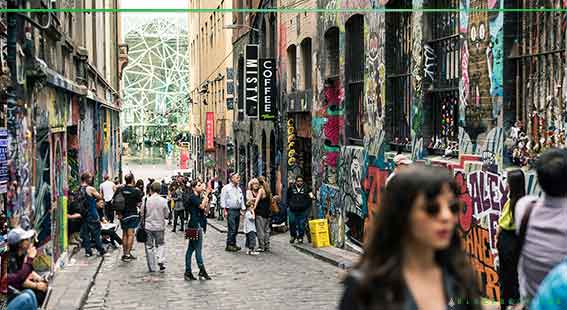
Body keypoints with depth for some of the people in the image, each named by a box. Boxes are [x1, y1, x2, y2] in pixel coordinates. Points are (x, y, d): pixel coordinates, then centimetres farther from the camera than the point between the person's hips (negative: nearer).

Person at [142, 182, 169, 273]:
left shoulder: (146, 200, -10)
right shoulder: (163, 201, -9)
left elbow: (142, 214, -3)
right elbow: (167, 215, -2)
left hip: (148, 227, 0)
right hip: (160, 226, 0)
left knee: (149, 247, 10)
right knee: (161, 244, 18)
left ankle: (152, 267, 13)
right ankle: (161, 261, -3)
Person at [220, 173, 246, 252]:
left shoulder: (239, 189, 17)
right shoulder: (226, 188, -2)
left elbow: (242, 200, 21)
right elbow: (223, 200, -4)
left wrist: (243, 209, 11)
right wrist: (225, 210, -10)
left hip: (237, 210, 6)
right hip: (230, 210, -6)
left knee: (236, 229, 8)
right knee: (232, 229, -11)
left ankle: (233, 244, 16)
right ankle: (229, 245, -6)